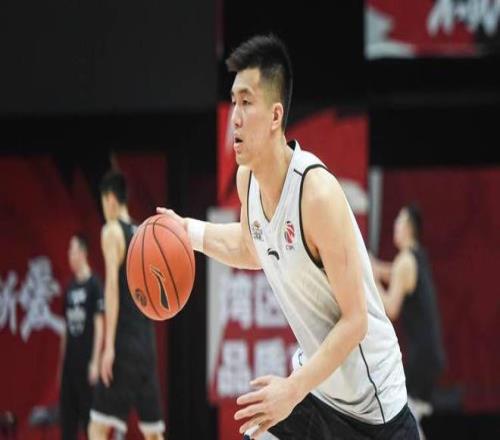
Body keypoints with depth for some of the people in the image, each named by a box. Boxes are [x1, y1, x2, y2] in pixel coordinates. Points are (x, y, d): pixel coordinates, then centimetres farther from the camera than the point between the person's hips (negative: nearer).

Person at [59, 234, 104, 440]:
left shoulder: (94, 285, -7)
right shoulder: (70, 288, 14)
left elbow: (99, 324, -11)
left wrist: (95, 362, -16)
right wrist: (62, 362, 16)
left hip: (86, 362, -7)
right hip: (70, 361, 7)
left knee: (89, 415, -6)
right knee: (67, 416, 7)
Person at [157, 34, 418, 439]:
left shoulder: (317, 193, -26)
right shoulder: (247, 178, -4)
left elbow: (355, 320, -23)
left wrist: (293, 390, -29)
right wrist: (190, 231, 6)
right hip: (314, 381, 7)